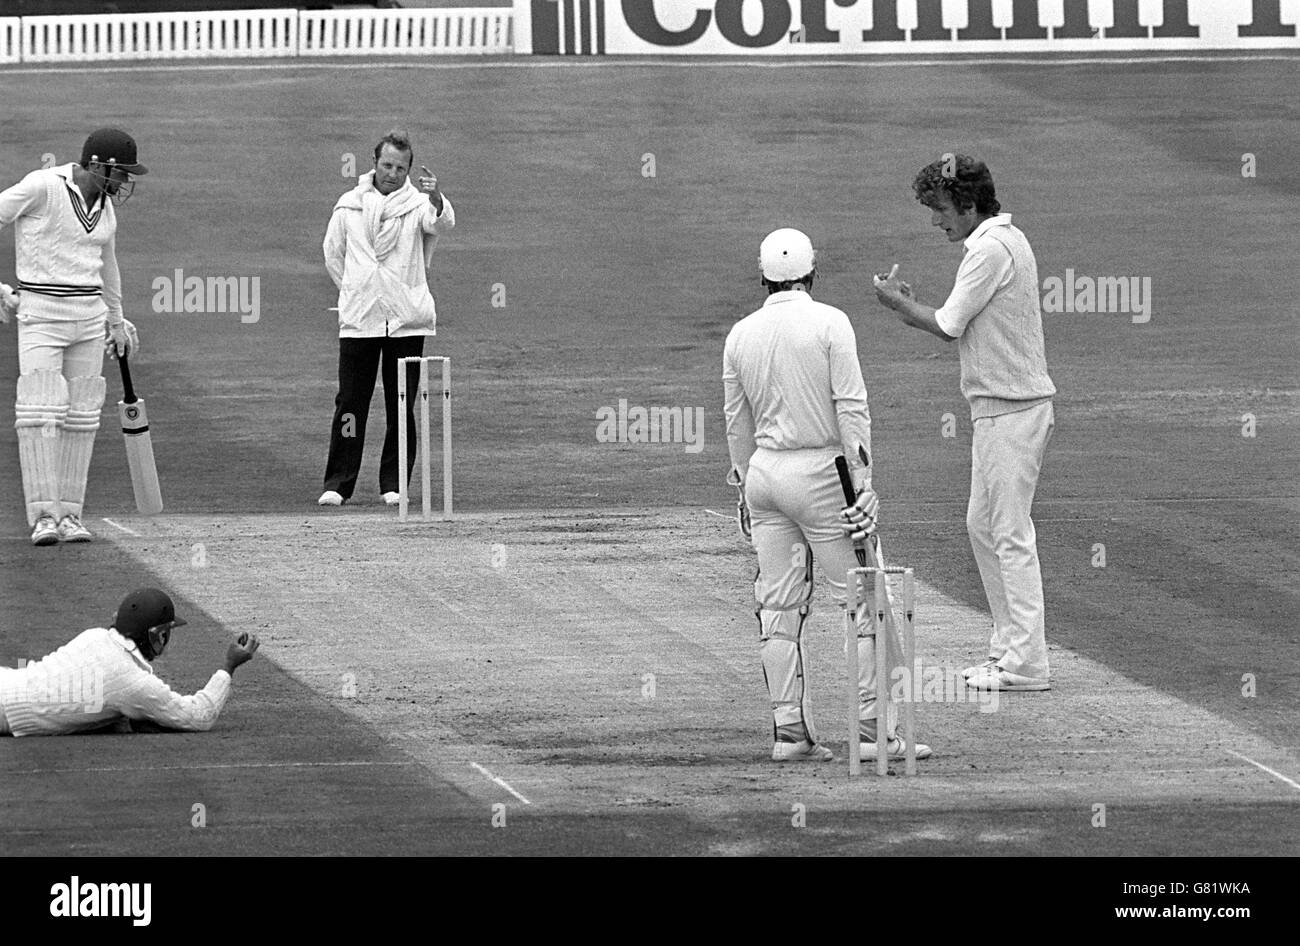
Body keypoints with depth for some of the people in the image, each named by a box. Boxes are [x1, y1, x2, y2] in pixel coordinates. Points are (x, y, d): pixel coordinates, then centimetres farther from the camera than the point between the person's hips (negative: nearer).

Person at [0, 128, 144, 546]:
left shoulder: (105, 204, 9)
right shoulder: (42, 187, -13)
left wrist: (116, 320, 34)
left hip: (89, 315, 6)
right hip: (40, 312, -6)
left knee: (80, 417, 4)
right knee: (40, 411, -13)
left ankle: (70, 515, 9)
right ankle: (43, 516, -13)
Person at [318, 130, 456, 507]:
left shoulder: (417, 203, 1)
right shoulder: (349, 204, 9)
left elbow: (442, 223, -21)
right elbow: (333, 253, 20)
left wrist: (437, 200, -42)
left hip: (407, 320, -1)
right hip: (358, 319, 1)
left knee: (401, 406, 3)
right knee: (350, 402, -1)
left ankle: (394, 484, 11)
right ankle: (337, 484, 3)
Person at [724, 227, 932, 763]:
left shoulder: (741, 334, 7)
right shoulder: (829, 323, -8)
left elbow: (737, 419, 13)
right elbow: (851, 407, -13)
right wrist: (863, 479, -12)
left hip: (763, 472, 5)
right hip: (819, 471, -5)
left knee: (778, 607, 7)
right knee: (864, 599, -1)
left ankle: (789, 732, 5)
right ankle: (875, 732, -6)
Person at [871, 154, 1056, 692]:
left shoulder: (991, 249, -17)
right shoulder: (1006, 240, 16)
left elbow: (948, 325, -14)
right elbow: (962, 325, 19)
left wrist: (896, 302, 0)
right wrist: (910, 309, 10)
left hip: (1011, 410, -11)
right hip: (997, 408, 11)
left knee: (1011, 535, -8)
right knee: (983, 526, 16)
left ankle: (1026, 663, -6)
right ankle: (1009, 646, 20)